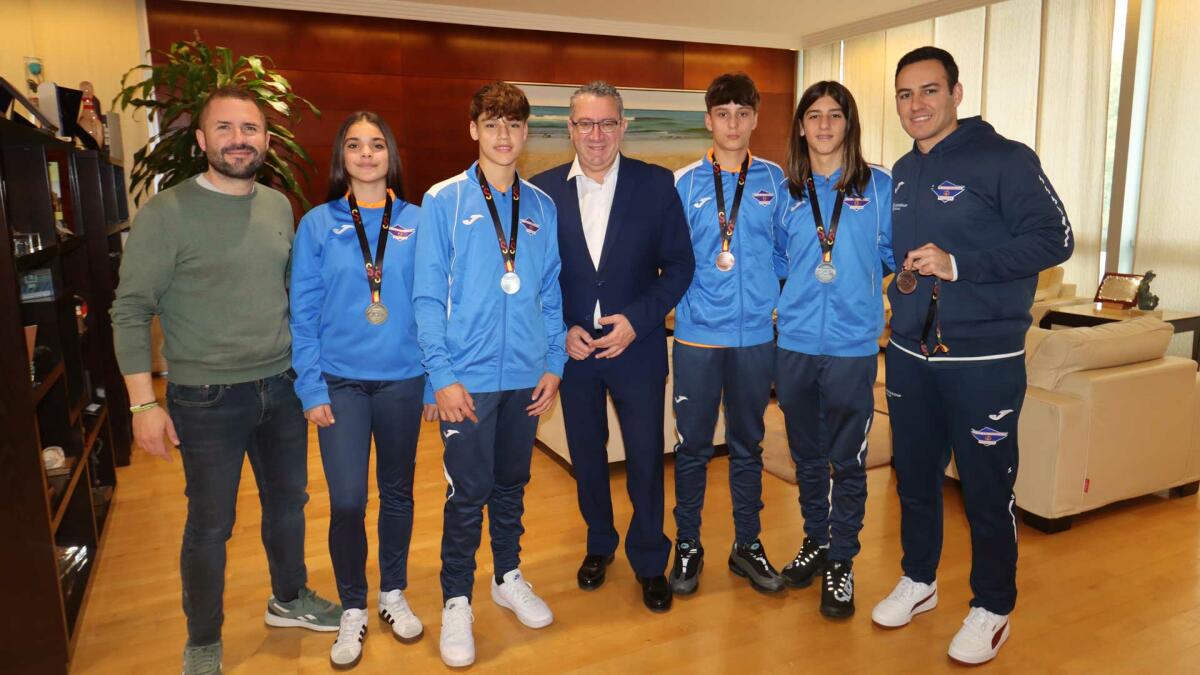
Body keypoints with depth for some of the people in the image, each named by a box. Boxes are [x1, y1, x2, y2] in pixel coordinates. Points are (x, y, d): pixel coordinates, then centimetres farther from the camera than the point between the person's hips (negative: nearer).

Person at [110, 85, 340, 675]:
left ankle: (289, 599, 44)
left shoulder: (278, 206, 5)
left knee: (288, 501, 20)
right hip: (206, 399, -5)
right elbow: (130, 312, -11)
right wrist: (143, 403, -15)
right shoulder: (165, 213, -12)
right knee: (210, 525, 9)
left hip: (282, 388, 5)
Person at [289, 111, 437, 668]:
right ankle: (352, 609, 21)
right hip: (340, 382, -1)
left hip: (403, 380, 1)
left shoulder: (416, 222, 1)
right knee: (346, 500, -2)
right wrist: (311, 388, -6)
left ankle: (393, 594, 33)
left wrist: (435, 380, -2)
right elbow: (303, 313, 0)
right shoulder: (318, 224, 0)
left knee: (397, 492, 13)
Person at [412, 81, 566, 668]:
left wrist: (554, 363, 3)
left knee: (512, 483, 17)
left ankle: (509, 577, 36)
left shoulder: (541, 207, 7)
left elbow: (550, 293, 9)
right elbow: (428, 296, -7)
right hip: (468, 376, -3)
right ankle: (456, 602, 22)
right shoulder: (443, 201, -4)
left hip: (526, 375, 4)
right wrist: (443, 375, -12)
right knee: (468, 493, 4)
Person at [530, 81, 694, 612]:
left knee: (646, 457, 6)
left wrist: (638, 319, -14)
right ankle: (599, 544, 39)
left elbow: (679, 264, -3)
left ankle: (649, 561, 27)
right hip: (572, 346, 2)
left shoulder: (656, 185, -3)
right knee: (586, 454, 16)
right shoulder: (543, 189, -1)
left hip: (637, 345, -1)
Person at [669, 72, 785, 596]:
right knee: (692, 445, 7)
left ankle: (748, 545, 28)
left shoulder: (774, 179, 5)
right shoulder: (685, 183, 2)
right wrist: (686, 295, -9)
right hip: (698, 333, -1)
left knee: (747, 444, 13)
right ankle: (687, 546, 23)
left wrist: (771, 294, -3)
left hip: (756, 332, 1)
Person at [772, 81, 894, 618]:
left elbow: (895, 254, 4)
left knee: (847, 459, 6)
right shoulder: (787, 191, 7)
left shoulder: (879, 186, 0)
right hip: (795, 340, 3)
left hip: (853, 343, -3)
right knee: (806, 453, 15)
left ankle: (841, 560, 23)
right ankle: (815, 541, 34)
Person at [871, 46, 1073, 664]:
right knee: (913, 473, 16)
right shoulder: (902, 174, 12)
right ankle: (918, 580, 36)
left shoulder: (1004, 160, -8)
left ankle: (992, 609, 25)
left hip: (983, 358, -6)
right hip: (910, 353, 6)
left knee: (987, 487, 5)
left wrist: (958, 264, -23)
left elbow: (1053, 239, -14)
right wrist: (900, 273, 0)